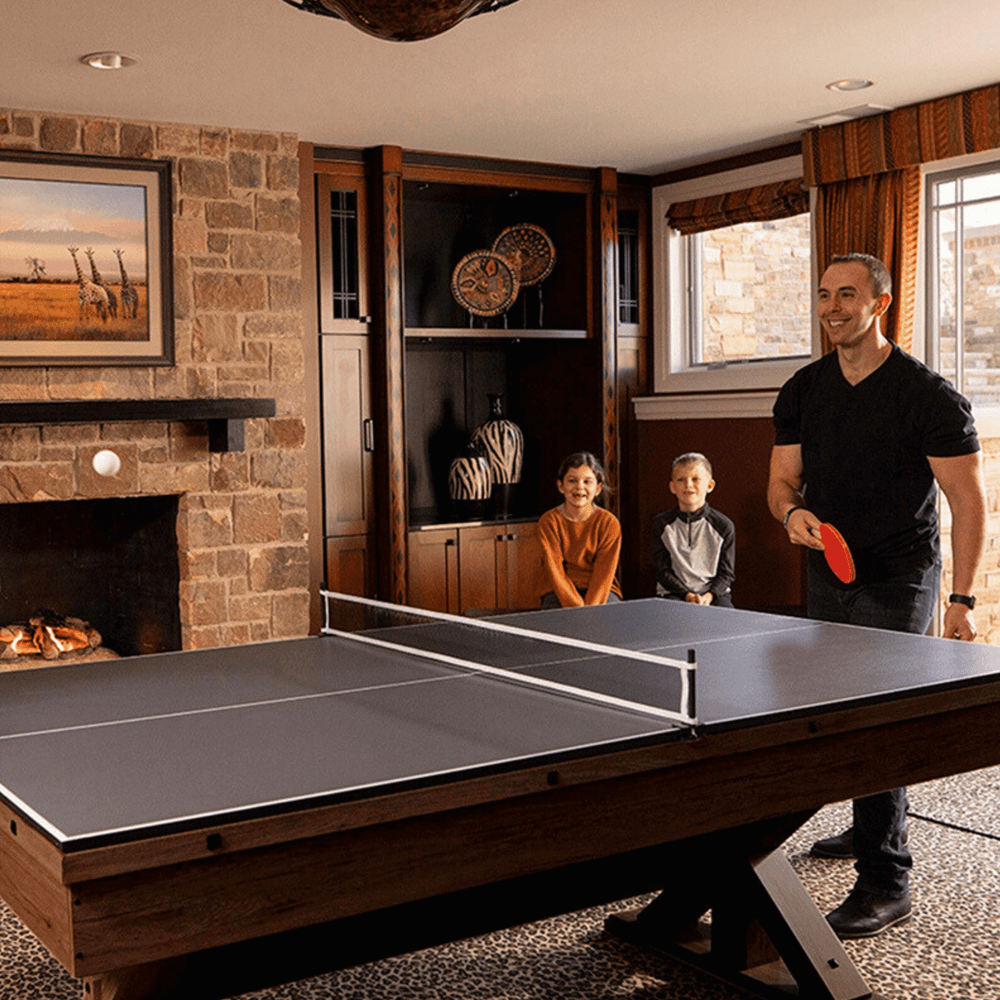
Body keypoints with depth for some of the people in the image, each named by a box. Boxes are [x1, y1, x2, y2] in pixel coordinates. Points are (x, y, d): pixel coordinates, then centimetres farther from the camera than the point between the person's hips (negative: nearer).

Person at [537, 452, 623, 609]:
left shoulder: (610, 523, -4)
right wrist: (577, 607, -24)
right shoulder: (549, 522, -5)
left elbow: (604, 574, -8)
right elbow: (555, 572, -11)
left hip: (601, 591, 1)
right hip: (560, 592, -1)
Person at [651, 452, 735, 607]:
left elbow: (726, 572, 5)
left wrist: (709, 595, -15)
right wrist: (688, 595, -14)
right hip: (674, 593, -1)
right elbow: (662, 571, 1)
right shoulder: (662, 524, 3)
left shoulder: (723, 526, 3)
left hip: (714, 592, 1)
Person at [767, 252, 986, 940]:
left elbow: (969, 501, -9)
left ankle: (887, 880, -3)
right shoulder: (803, 392, 5)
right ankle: (872, 827, 36)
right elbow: (783, 479, 11)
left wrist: (962, 600, -15)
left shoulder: (928, 395, -11)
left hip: (898, 581, -6)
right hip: (827, 575, 6)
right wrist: (792, 512, -14)